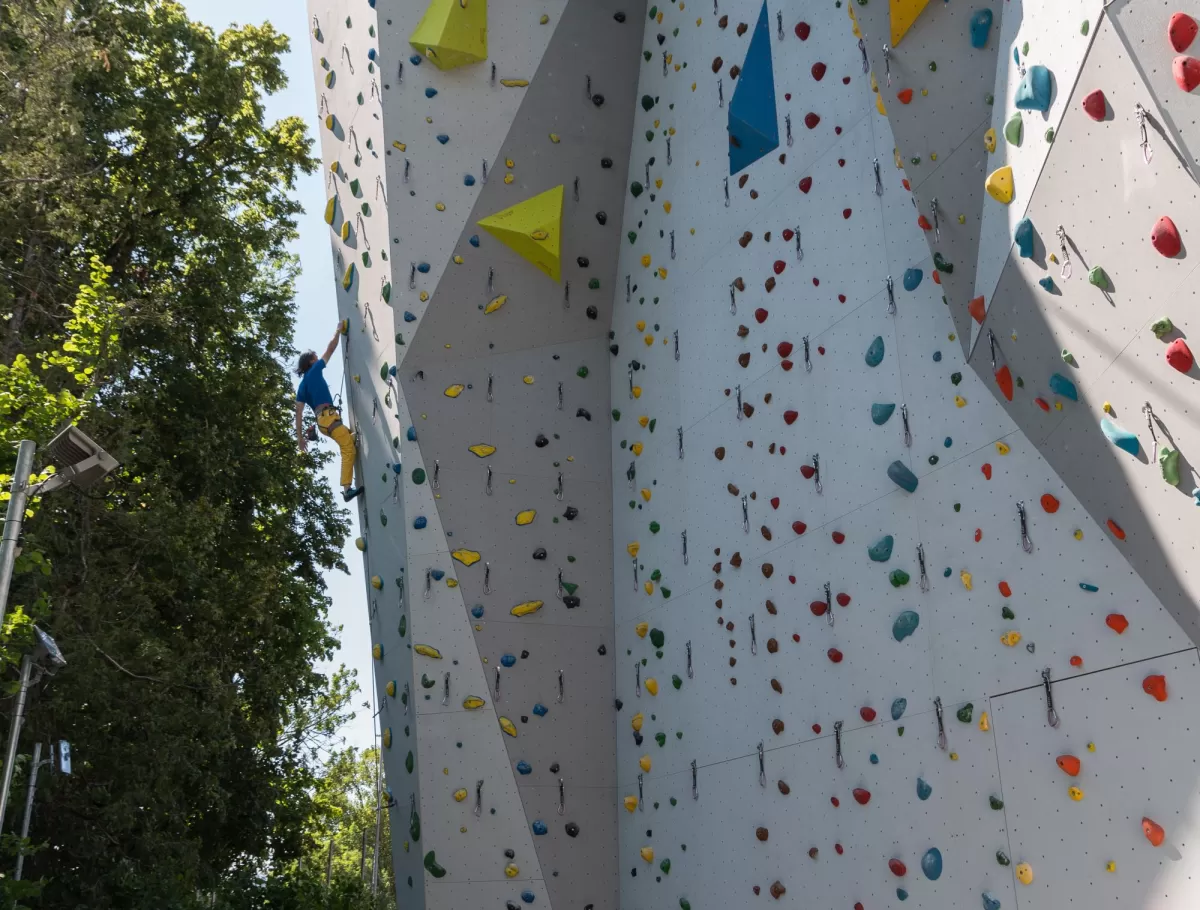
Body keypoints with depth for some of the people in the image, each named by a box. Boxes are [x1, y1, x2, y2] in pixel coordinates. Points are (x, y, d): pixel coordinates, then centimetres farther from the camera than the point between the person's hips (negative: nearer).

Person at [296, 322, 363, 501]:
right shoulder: (315, 370, 6)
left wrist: (300, 437, 11)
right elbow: (331, 348, 8)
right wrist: (339, 330, 22)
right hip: (329, 416, -8)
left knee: (352, 440, 21)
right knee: (349, 450, -16)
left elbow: (298, 412, 13)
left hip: (322, 420, 8)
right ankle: (347, 489, -30)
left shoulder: (302, 385, 21)